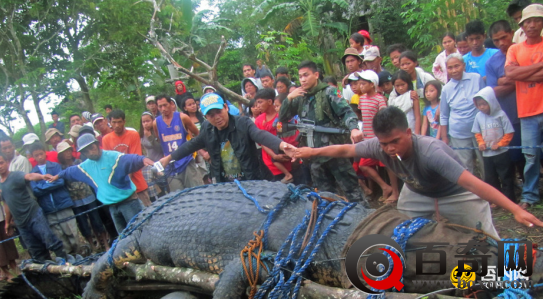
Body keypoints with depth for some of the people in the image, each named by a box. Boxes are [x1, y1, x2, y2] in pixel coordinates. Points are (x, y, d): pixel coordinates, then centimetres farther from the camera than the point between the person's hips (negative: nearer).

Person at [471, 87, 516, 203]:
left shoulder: (500, 114, -11)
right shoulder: (479, 116, 1)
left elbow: (509, 133, -9)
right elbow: (477, 133, 10)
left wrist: (499, 144, -15)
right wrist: (481, 143, -5)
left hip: (501, 153, -4)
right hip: (486, 153, 5)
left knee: (506, 177, 3)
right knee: (490, 178, 10)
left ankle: (509, 200, 12)